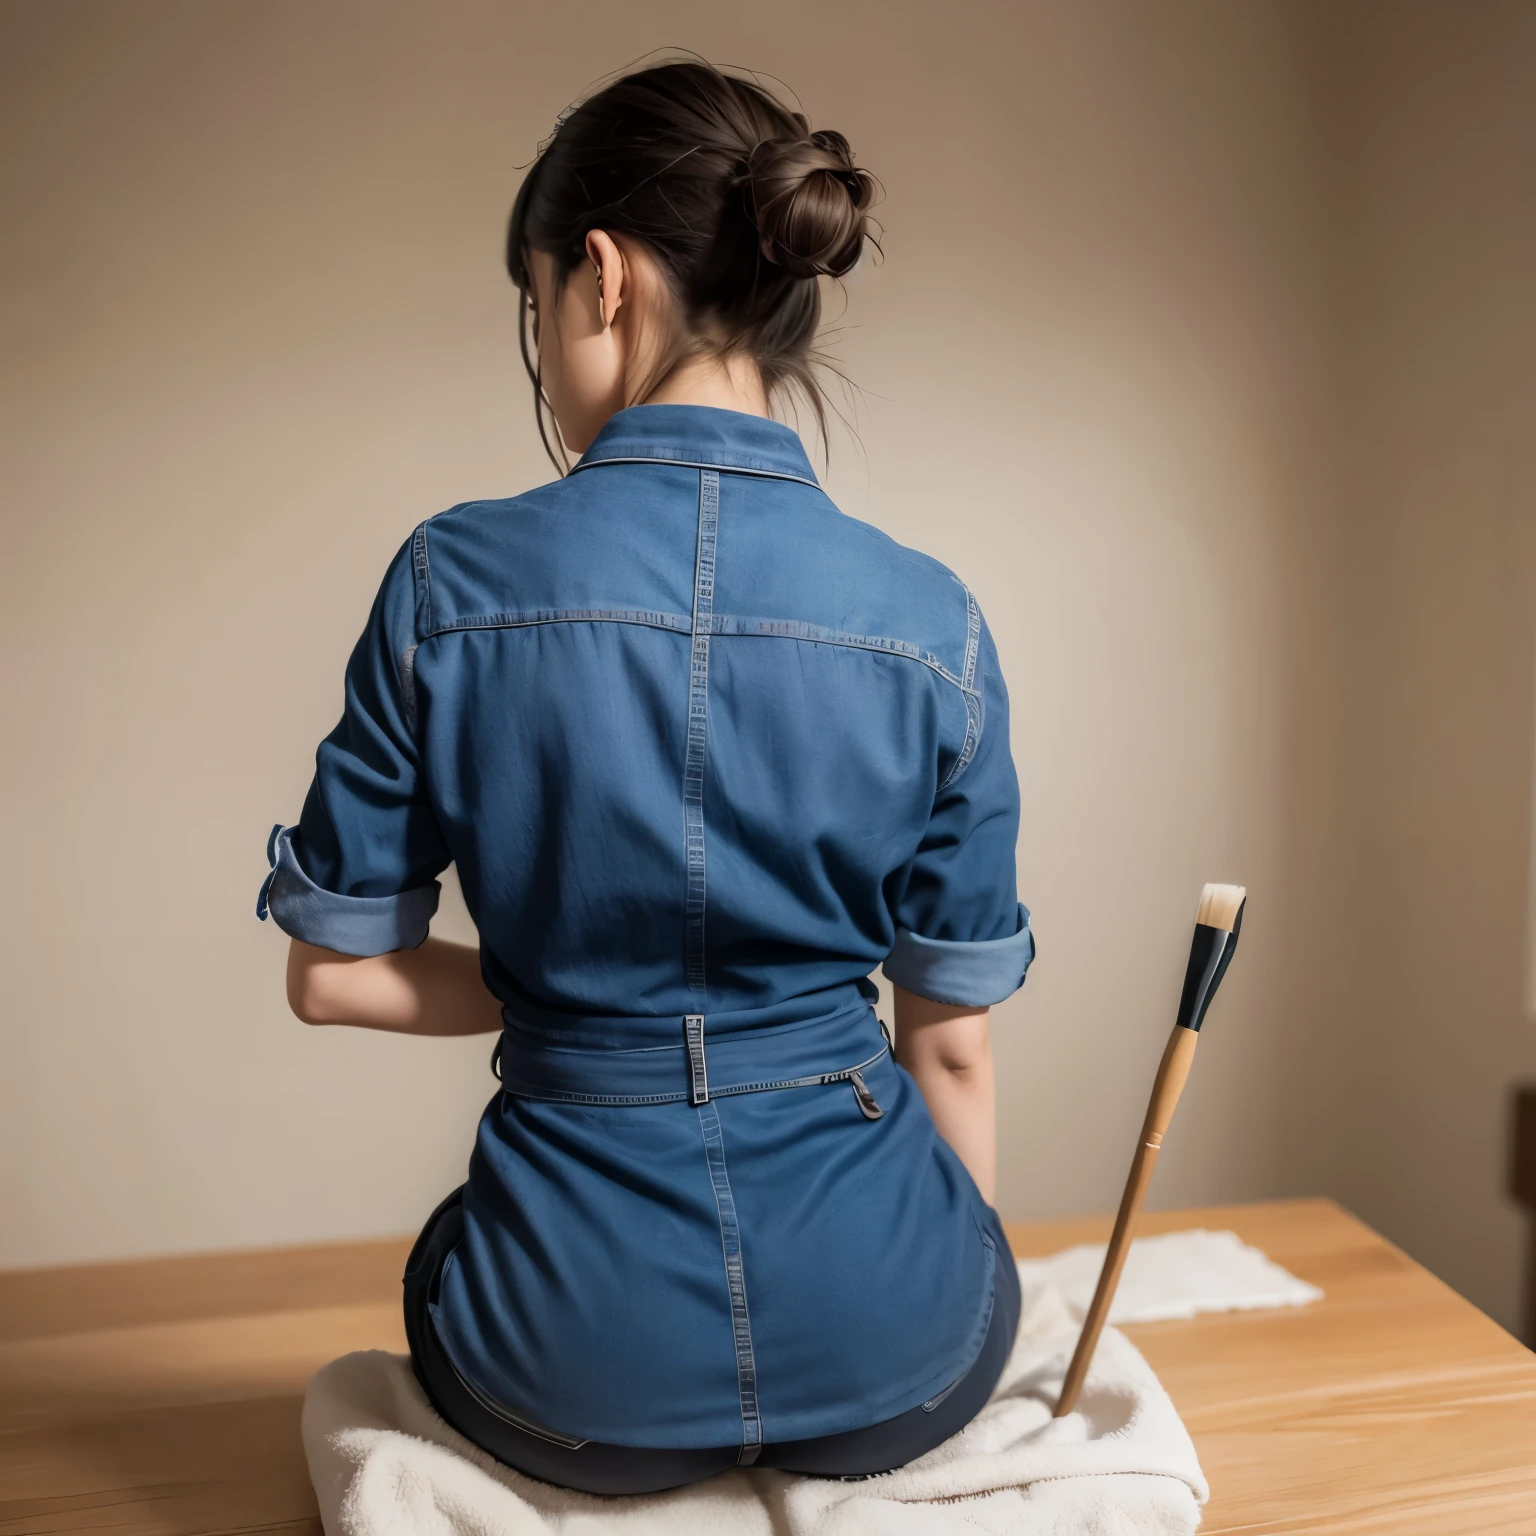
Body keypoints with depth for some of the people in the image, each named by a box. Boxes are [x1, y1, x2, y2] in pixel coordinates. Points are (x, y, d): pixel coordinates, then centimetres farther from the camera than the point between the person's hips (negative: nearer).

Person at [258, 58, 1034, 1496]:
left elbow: (333, 972, -4)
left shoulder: (451, 582, -12)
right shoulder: (932, 622, -9)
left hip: (576, 1375, -1)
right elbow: (951, 1042, -2)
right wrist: (961, 1317, 14)